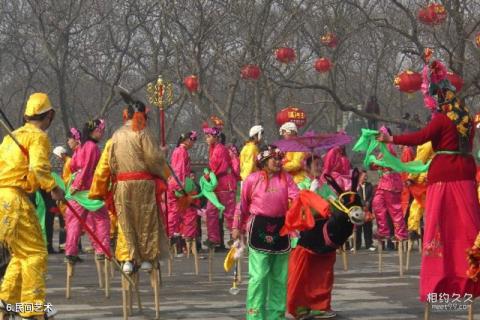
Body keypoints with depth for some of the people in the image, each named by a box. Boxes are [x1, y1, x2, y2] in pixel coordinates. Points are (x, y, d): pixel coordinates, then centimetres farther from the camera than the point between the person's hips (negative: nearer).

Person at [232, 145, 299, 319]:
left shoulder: (286, 178, 8)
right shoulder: (253, 179, 1)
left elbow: (297, 197, -5)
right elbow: (243, 205, 7)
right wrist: (236, 226, 8)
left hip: (280, 228, 4)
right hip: (259, 228, -4)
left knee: (279, 275, 10)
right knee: (259, 274, -8)